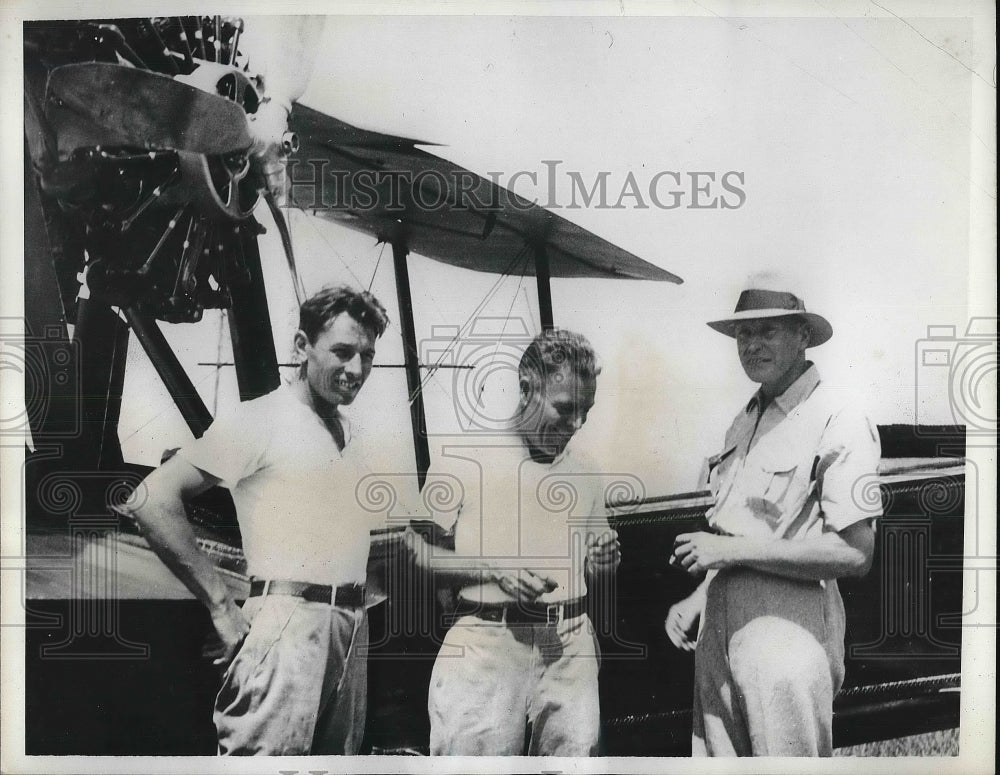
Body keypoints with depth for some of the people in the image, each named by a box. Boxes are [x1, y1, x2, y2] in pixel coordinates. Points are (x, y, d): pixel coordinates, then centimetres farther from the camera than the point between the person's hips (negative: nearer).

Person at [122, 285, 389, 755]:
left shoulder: (347, 432, 17)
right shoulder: (260, 419, -6)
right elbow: (152, 499, -12)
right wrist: (223, 608, -14)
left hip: (350, 628, 8)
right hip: (288, 624, -7)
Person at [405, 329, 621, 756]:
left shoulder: (584, 473, 12)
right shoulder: (467, 461, -2)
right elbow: (418, 550, -3)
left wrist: (604, 563, -4)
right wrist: (497, 570, -15)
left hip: (570, 647, 4)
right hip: (487, 642, -4)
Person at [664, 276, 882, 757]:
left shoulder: (838, 420, -10)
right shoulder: (744, 420, 15)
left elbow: (855, 554, -17)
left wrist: (734, 550, -16)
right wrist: (698, 599, 9)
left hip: (789, 628, -7)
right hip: (719, 625, 7)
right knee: (717, 757, 13)